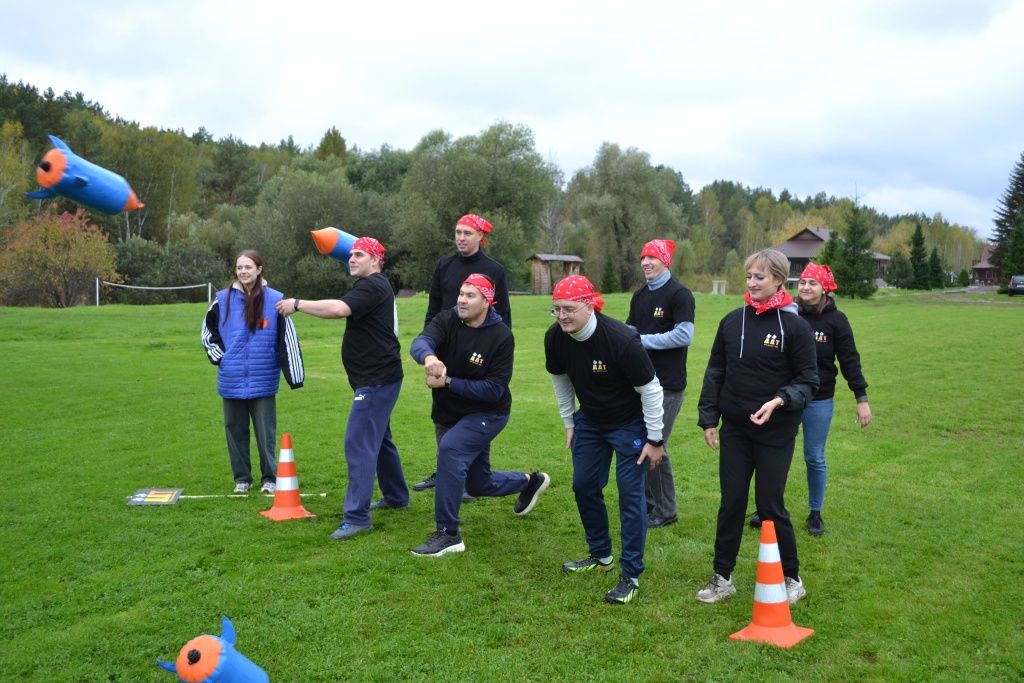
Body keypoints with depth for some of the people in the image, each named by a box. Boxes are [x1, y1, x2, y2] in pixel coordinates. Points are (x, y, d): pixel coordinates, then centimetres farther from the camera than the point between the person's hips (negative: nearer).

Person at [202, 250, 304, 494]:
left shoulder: (274, 300, -7)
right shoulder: (223, 299, 0)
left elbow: (288, 339, -4)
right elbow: (207, 330, 16)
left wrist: (294, 374, -5)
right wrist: (219, 356, 4)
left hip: (263, 381, -2)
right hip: (232, 381, 3)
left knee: (266, 433, 5)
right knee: (236, 431, 12)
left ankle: (269, 478, 20)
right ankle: (242, 478, 26)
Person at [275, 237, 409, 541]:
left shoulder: (372, 286, -17)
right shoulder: (375, 286, 18)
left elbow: (339, 308, -31)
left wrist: (297, 304, -23)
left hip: (376, 380, -11)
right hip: (377, 377, 11)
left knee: (358, 444, -12)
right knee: (378, 438, 21)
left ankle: (357, 516, -10)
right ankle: (396, 495, 35)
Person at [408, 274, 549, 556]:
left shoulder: (501, 337, -19)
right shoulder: (446, 320, -11)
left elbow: (494, 390, -23)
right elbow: (420, 342, -32)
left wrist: (447, 382, -30)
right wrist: (428, 356, -56)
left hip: (487, 413, -5)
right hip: (447, 413, 5)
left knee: (450, 449, -32)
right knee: (478, 484, 18)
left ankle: (448, 534, -21)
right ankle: (530, 481, 49)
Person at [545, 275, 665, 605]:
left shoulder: (621, 339, -32)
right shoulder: (555, 337, -15)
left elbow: (650, 389, -21)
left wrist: (655, 440, -16)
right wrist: (569, 423, 11)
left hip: (629, 424, -6)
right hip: (589, 421, 6)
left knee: (630, 493, -6)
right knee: (584, 485, 11)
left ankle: (631, 575, 5)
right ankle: (601, 555, 31)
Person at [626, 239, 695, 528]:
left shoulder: (679, 294, -9)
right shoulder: (639, 296, 14)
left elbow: (684, 335, -18)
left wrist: (643, 339, -14)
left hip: (667, 384, -8)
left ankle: (665, 511, 10)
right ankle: (648, 501, 29)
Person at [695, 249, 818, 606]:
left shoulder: (795, 326, -8)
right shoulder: (732, 321, 3)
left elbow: (808, 379, -5)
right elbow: (715, 373, 8)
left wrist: (780, 401, -22)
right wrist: (708, 418, 6)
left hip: (775, 432, -3)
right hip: (734, 431, 4)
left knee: (770, 505, 4)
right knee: (731, 502, 10)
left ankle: (791, 578, 25)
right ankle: (722, 577, 23)